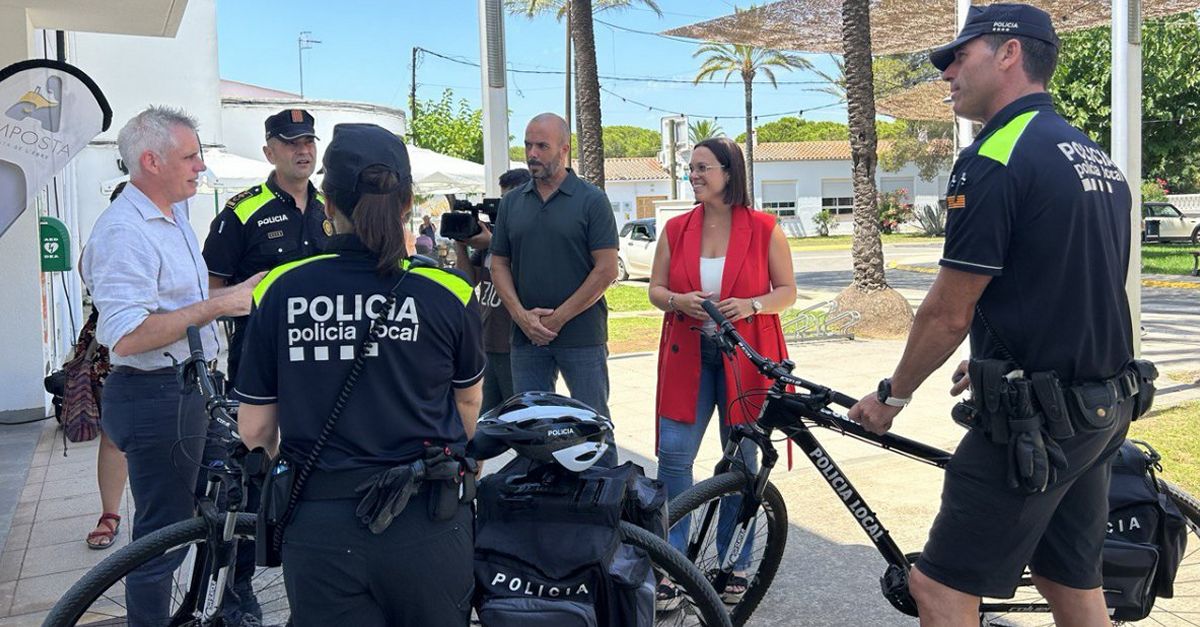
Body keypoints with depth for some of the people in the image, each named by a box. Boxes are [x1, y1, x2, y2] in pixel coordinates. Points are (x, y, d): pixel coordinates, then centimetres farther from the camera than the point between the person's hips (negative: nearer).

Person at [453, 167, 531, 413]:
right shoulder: (494, 231, 12)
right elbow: (470, 280, 13)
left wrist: (491, 245, -19)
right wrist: (460, 245, -1)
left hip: (517, 347, -7)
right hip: (487, 344, 7)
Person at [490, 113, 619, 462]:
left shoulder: (592, 200, -2)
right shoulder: (512, 203, 12)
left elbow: (606, 270, -8)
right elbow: (499, 265, 11)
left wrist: (557, 318, -11)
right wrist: (522, 315, -5)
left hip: (582, 337, -4)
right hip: (526, 339, 4)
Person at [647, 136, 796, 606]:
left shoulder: (763, 229, 0)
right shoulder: (676, 229, 7)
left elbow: (787, 291, 2)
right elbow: (656, 290, 10)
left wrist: (750, 305, -17)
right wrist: (679, 301, -13)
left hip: (745, 355, -1)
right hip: (688, 354, 2)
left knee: (742, 460, 7)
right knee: (673, 454, -5)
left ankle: (735, 565, 23)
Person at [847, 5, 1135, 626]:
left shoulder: (994, 161, -16)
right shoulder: (1099, 160, 12)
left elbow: (948, 312, -15)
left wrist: (891, 394, -1)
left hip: (1032, 422, -9)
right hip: (1103, 410, 10)